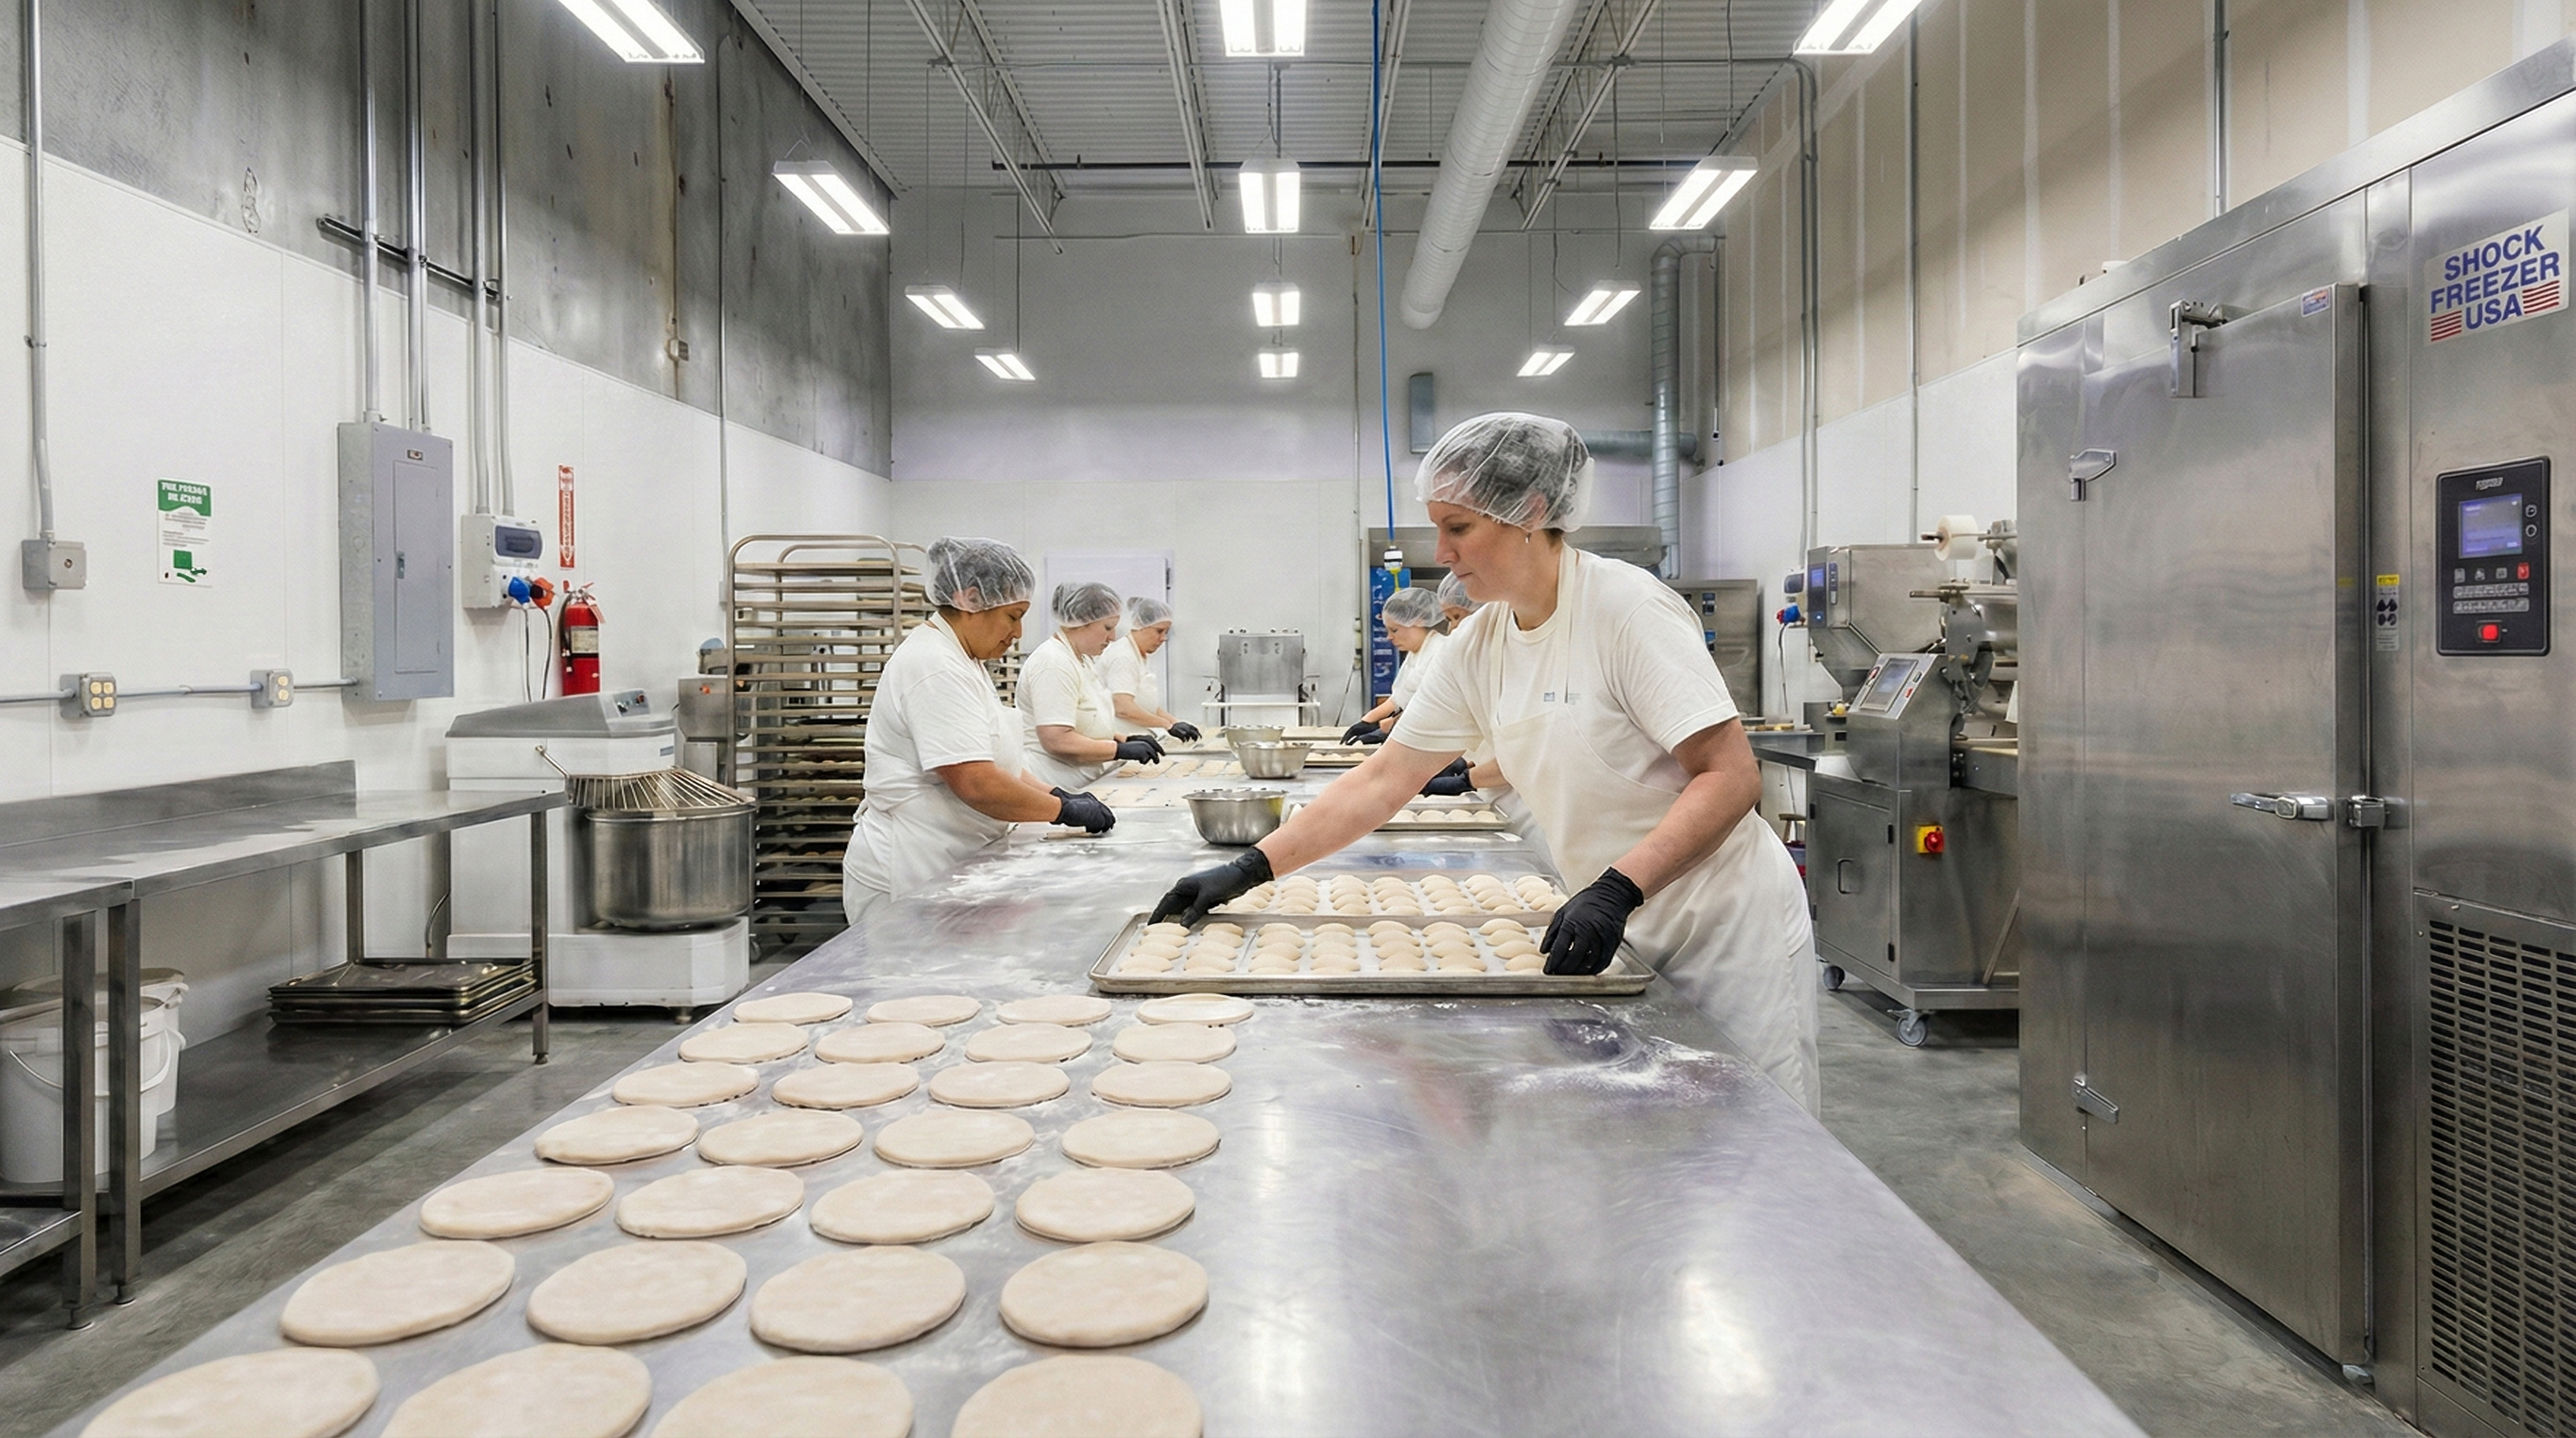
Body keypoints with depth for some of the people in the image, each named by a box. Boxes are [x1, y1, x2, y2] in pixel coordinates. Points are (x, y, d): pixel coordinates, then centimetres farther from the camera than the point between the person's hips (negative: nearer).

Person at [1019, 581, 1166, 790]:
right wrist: (1121, 750, -21)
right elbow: (1057, 741, -25)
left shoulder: (1083, 660, 15)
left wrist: (1127, 741, 6)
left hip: (1085, 785, 10)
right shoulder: (1054, 663, -17)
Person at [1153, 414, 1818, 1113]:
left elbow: (1731, 778, -22)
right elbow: (1382, 780, 4)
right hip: (1633, 937, 6)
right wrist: (1247, 869, 0)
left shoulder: (1626, 607, -19)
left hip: (1723, 930, -6)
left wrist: (1616, 890, -32)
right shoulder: (1480, 645, 2)